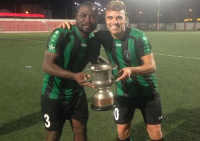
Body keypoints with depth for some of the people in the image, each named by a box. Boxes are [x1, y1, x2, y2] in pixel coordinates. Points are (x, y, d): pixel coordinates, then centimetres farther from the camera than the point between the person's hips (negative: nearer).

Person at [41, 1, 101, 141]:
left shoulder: (94, 40, -5)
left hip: (77, 93, 5)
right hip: (54, 94, -5)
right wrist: (74, 76, -40)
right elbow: (47, 65, -26)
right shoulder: (61, 34, -24)